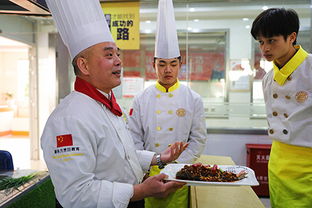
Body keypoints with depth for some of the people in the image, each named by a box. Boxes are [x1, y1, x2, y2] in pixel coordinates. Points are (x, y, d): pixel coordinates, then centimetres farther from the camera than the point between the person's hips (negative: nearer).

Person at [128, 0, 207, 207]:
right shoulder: (141, 100, -1)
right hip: (148, 173, 1)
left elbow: (198, 140, -1)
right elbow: (135, 139, 1)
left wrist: (175, 166, -8)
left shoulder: (193, 100, -2)